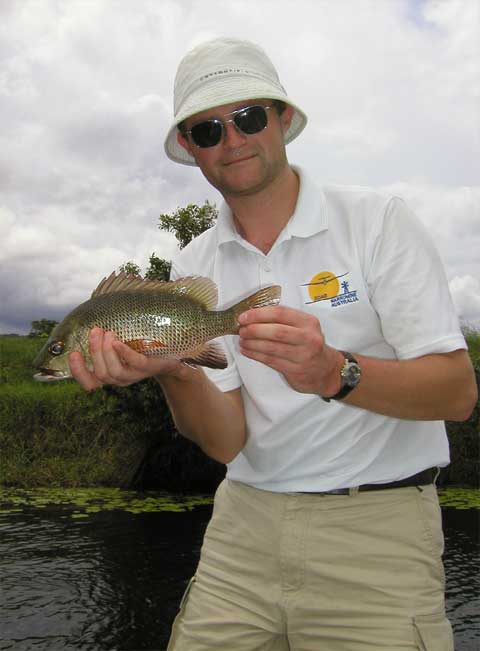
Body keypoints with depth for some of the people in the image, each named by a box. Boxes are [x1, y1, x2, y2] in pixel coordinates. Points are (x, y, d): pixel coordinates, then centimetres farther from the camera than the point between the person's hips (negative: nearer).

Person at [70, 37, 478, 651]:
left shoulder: (377, 219, -8)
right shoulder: (193, 266, 3)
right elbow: (226, 441, -5)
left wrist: (334, 373, -31)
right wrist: (174, 372, -25)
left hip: (377, 524, -3)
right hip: (245, 519, 3)